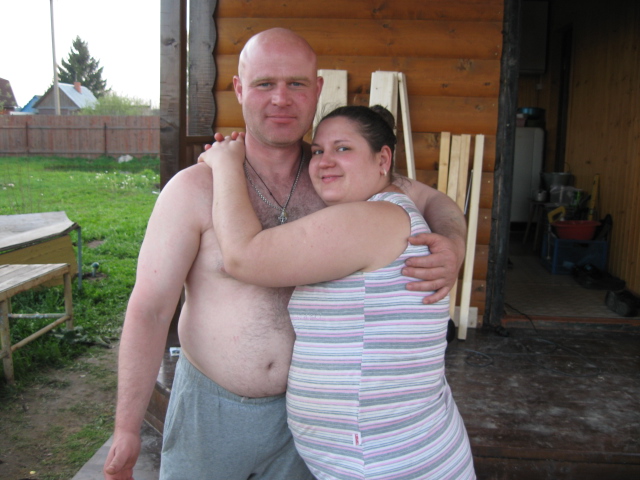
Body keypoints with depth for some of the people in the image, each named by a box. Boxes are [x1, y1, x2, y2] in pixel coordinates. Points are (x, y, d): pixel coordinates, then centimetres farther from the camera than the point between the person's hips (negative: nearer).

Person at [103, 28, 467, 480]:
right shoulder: (194, 189, -15)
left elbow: (434, 201, 5)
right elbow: (149, 310, -14)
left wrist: (452, 248, -19)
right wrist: (127, 430, -10)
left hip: (302, 409, 2)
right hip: (210, 406, -2)